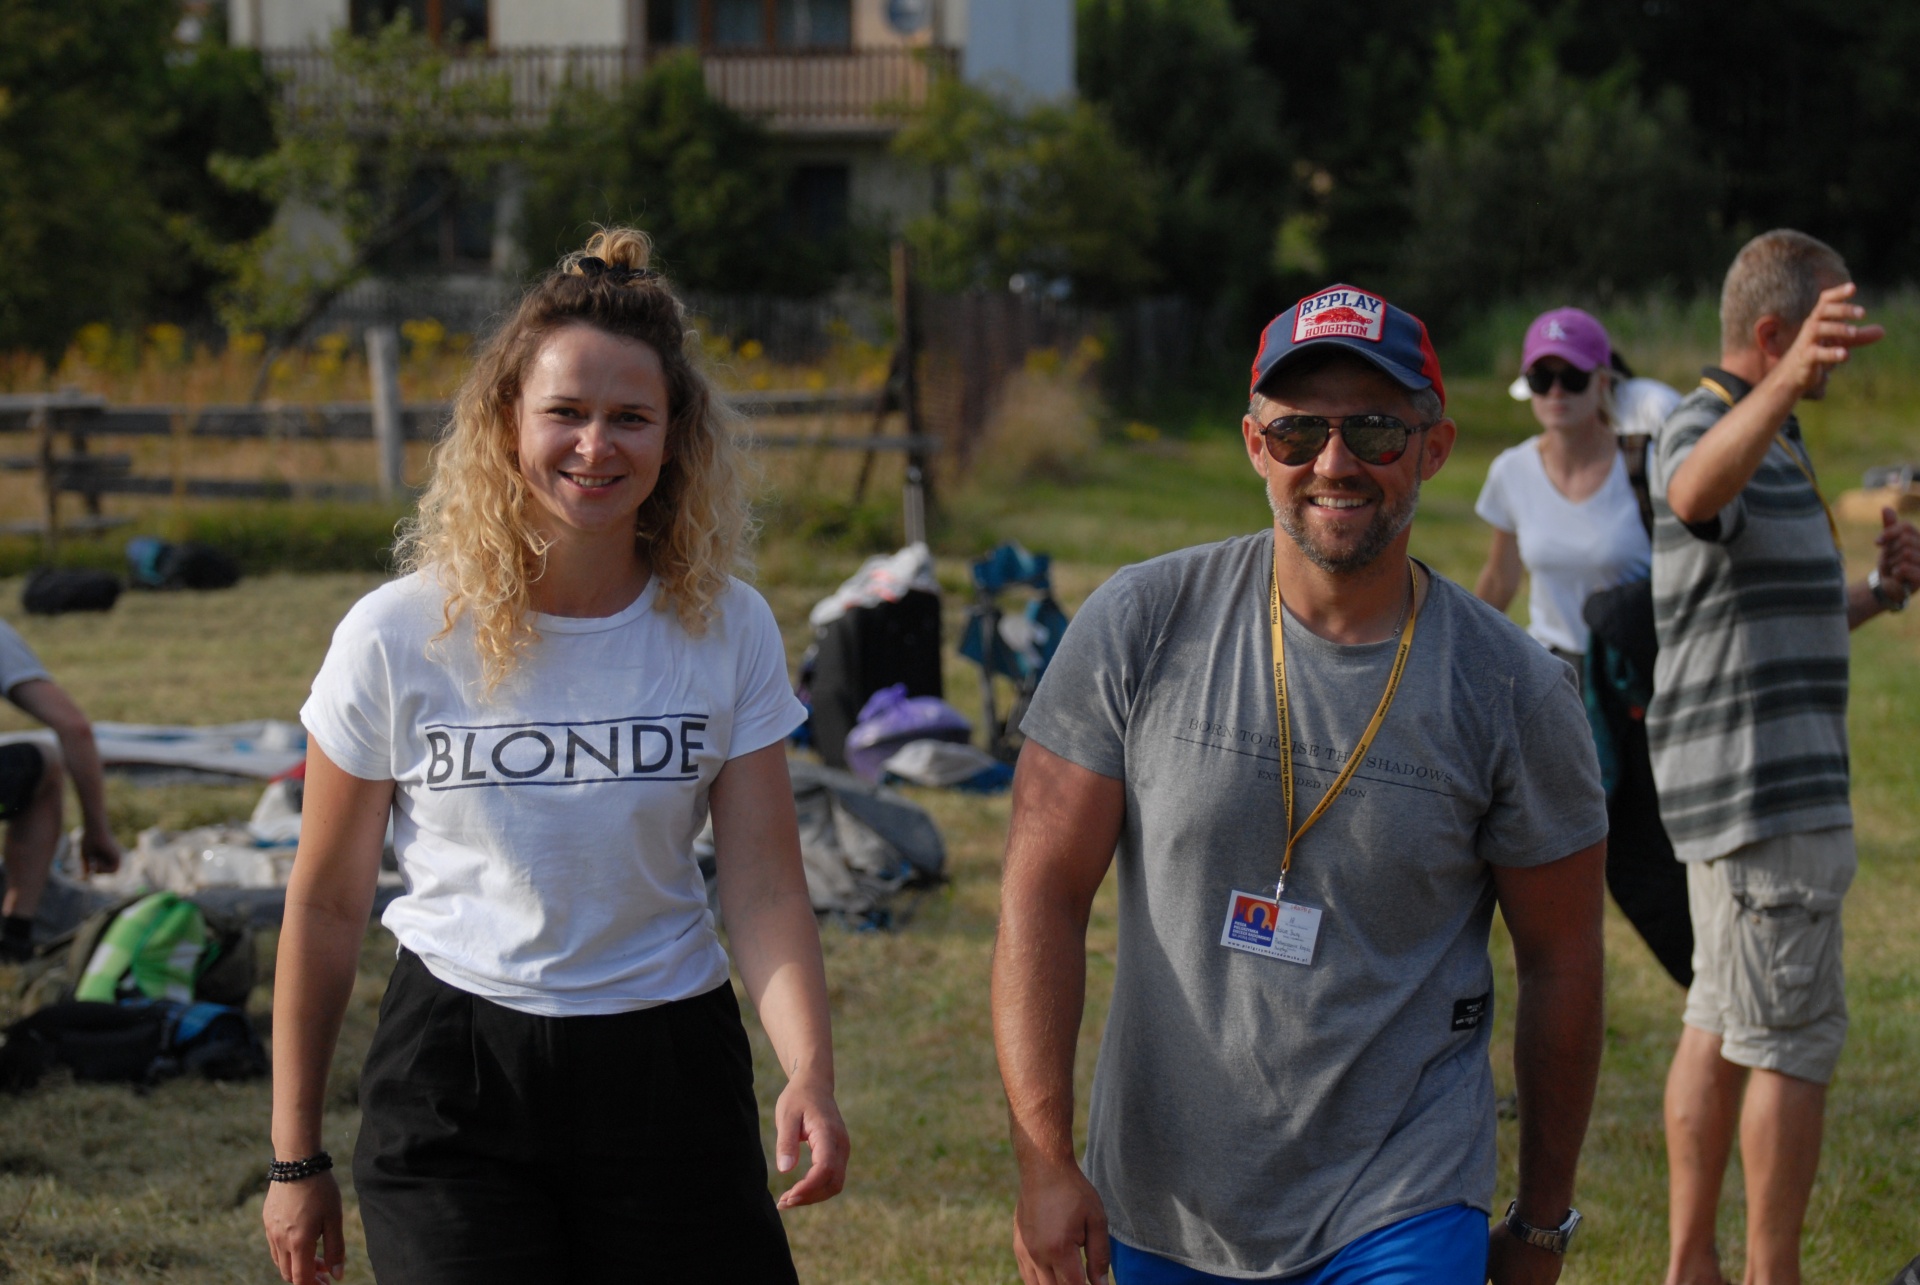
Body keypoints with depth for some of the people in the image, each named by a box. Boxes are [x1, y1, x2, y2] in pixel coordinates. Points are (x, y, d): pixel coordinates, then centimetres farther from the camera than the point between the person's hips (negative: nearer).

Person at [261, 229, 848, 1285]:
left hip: (669, 1067, 2)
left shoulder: (725, 631, -4)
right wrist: (295, 1158, 2)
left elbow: (764, 887, -8)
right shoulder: (400, 638, -8)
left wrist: (809, 1069, -27)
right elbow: (326, 904, -1)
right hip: (454, 1074, -1)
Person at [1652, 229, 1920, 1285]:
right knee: (1795, 1037, -5)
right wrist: (1785, 382, -62)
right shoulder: (1703, 432, -15)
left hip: (1747, 788, 10)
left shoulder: (1768, 442, 18)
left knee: (1722, 1021, 13)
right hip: (1762, 791, -10)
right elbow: (1696, 492, -44)